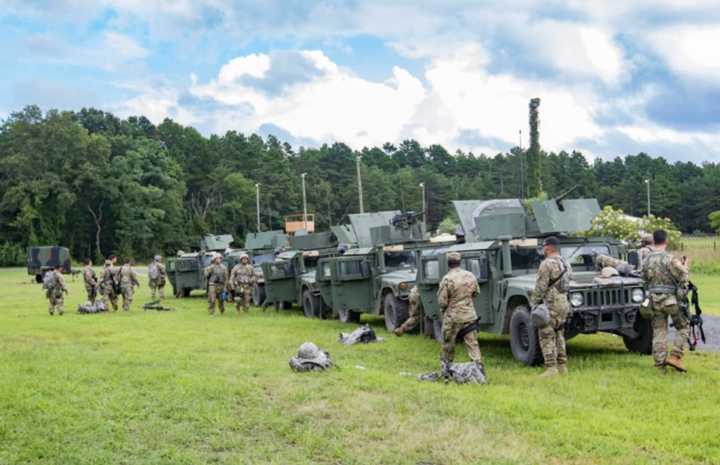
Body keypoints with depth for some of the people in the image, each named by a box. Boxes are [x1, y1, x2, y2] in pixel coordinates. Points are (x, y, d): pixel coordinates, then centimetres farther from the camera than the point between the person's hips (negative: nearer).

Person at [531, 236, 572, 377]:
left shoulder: (547, 263, -14)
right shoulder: (566, 264, 13)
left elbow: (540, 288, -16)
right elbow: (566, 285, 16)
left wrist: (534, 304, -8)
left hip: (550, 304, -9)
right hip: (564, 303, 9)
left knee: (546, 336, -4)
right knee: (559, 335, 15)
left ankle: (551, 368, -8)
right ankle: (562, 366, 17)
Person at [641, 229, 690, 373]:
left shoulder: (646, 260, 4)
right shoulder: (670, 259, -15)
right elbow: (682, 279, -11)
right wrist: (684, 268, 7)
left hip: (653, 300, 5)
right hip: (670, 299, -5)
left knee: (658, 332, 7)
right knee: (683, 327, 12)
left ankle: (660, 365, 6)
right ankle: (675, 356, 1)